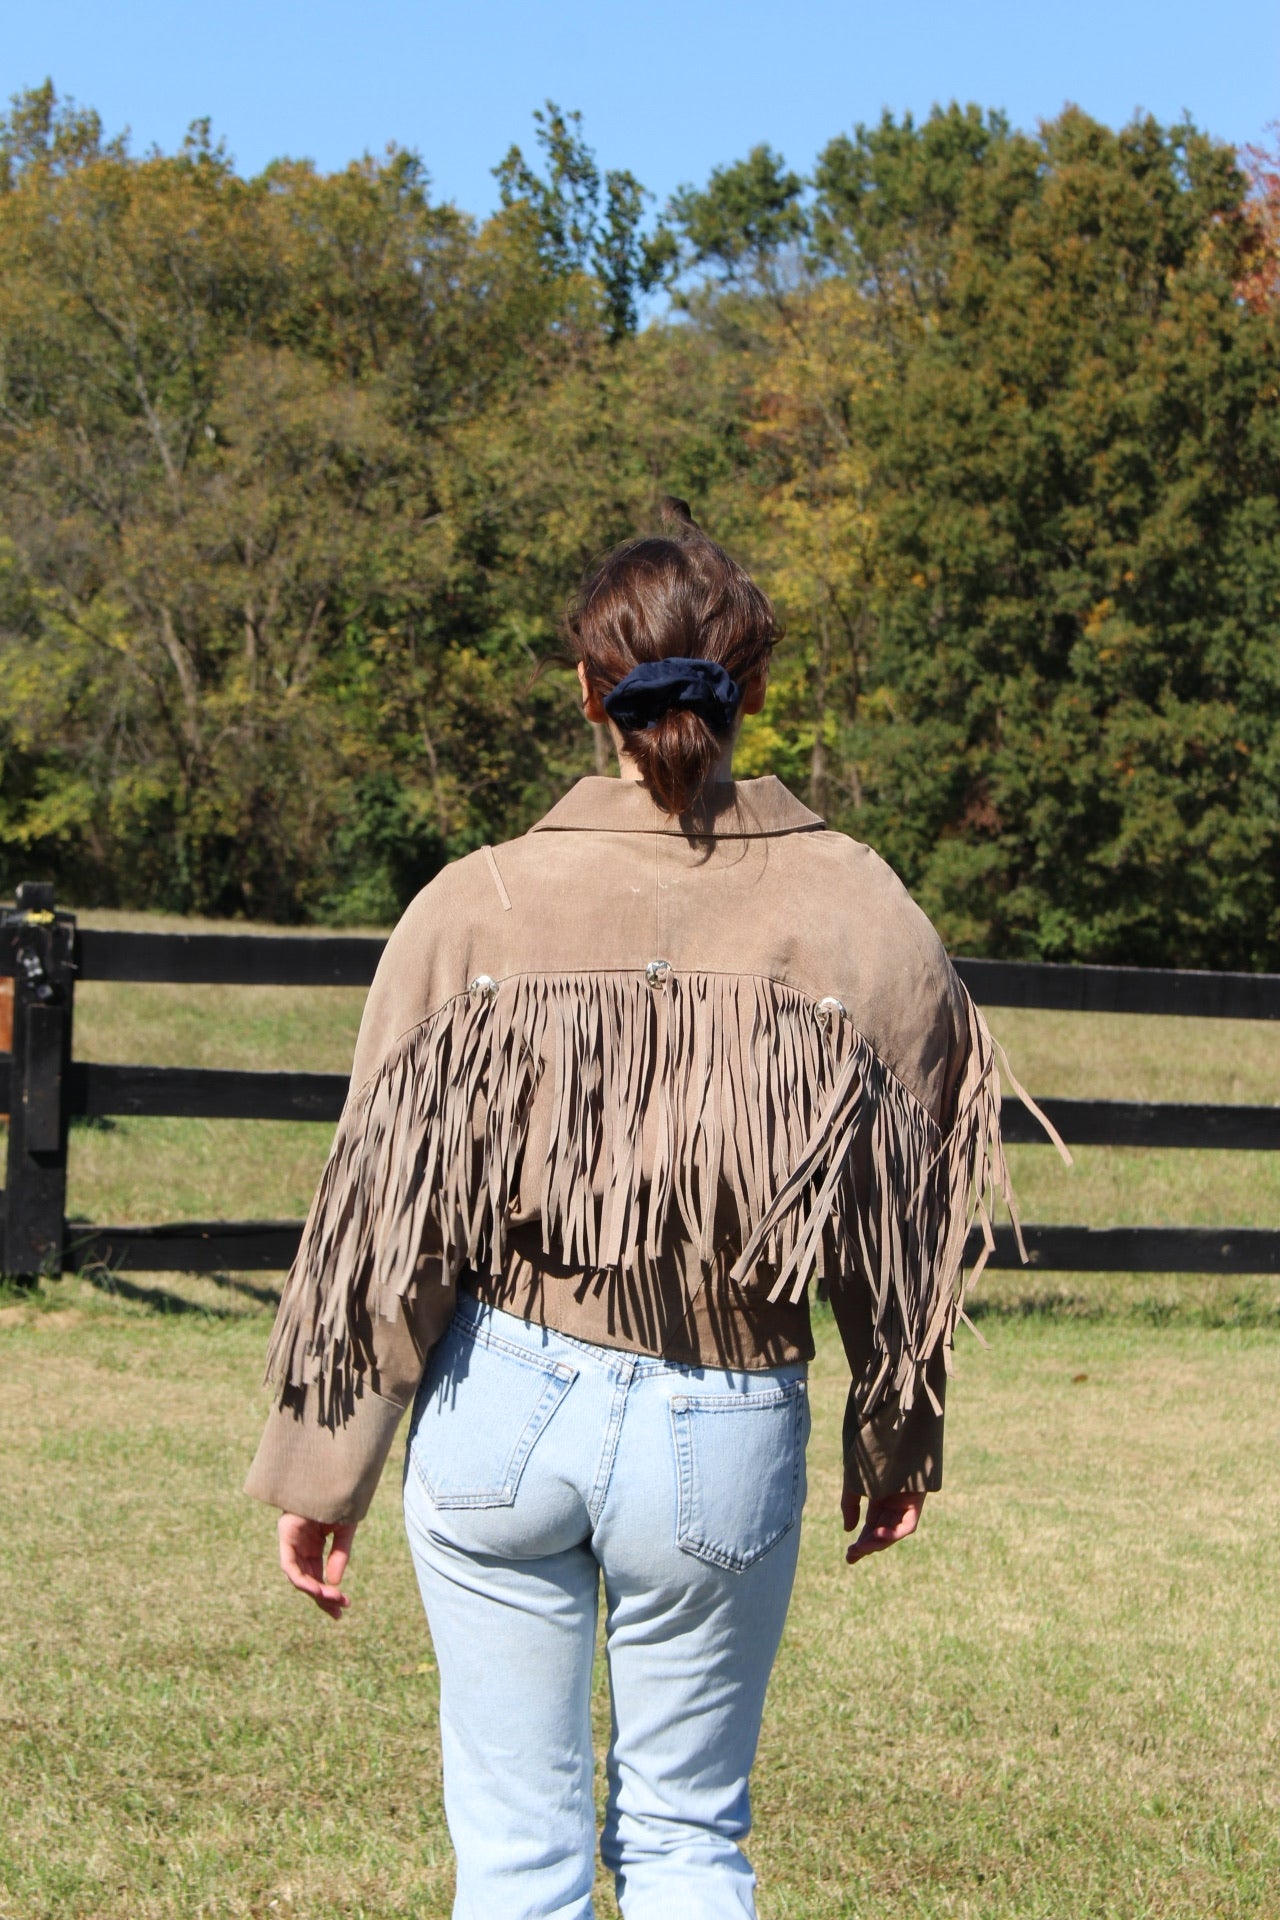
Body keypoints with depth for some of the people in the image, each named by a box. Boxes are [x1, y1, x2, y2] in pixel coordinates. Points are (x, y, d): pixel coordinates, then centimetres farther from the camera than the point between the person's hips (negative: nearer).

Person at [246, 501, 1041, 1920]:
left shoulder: (480, 906, -7)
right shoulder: (857, 914, -4)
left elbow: (384, 1212, -4)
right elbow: (904, 1221, 4)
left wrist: (317, 1473, 5)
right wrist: (895, 1446, 19)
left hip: (505, 1407, 0)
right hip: (726, 1430, 1)